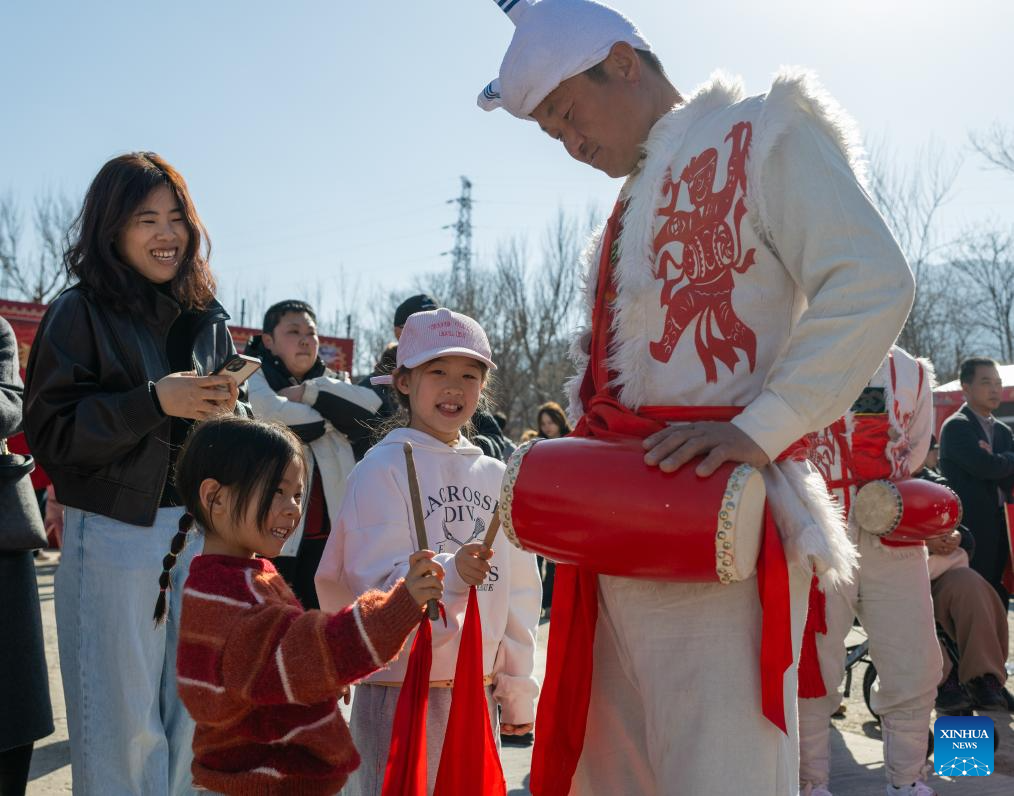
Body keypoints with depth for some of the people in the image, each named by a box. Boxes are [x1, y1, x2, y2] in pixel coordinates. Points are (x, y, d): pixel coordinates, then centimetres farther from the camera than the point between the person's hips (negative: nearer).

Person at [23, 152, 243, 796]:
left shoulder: (208, 319, 11)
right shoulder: (81, 315, -4)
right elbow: (50, 433, -10)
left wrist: (226, 411, -6)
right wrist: (154, 401, -18)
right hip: (115, 535, -4)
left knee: (195, 717, 9)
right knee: (125, 723, 2)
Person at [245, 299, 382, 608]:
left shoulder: (326, 382, 19)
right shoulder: (256, 377, 3)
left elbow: (371, 405, -1)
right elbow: (274, 414, -19)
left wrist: (310, 392, -9)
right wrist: (330, 415, -3)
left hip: (328, 528, 5)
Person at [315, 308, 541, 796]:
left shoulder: (495, 475, 9)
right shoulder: (383, 468, -8)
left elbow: (517, 591, 12)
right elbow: (376, 582, -17)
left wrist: (517, 690, 12)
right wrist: (450, 574, -34)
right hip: (401, 691, -5)